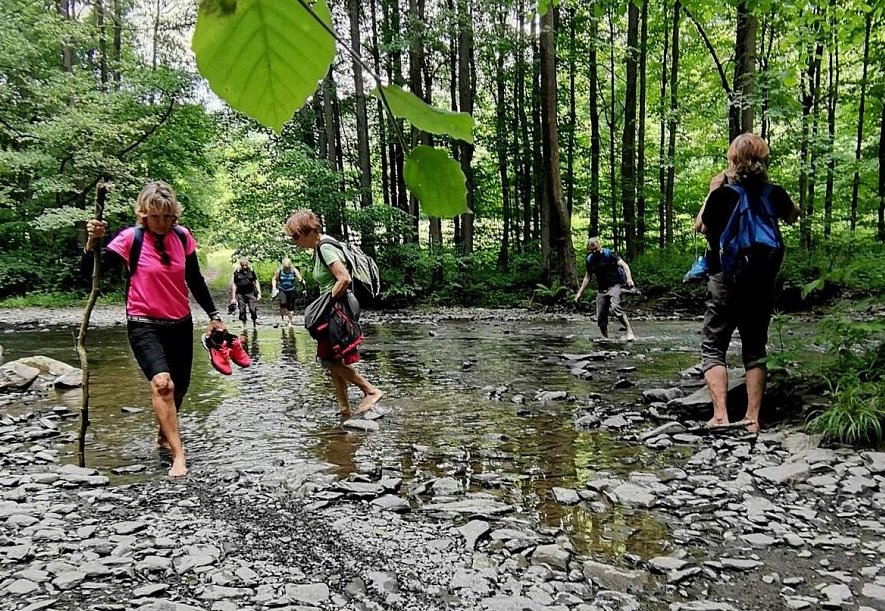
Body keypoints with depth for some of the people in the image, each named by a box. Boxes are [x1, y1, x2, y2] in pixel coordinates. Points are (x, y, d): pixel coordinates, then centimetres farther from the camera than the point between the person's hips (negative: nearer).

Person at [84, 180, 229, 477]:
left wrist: (213, 315, 10)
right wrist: (93, 241, -28)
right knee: (162, 383, -26)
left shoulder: (182, 236, -1)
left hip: (180, 324, 5)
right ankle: (178, 455, -20)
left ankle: (164, 435, 43)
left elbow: (195, 281, 9)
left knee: (179, 387, 14)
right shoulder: (130, 238, -11)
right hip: (144, 325, -4)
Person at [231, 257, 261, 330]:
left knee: (253, 310, -8)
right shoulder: (237, 272, 0)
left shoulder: (251, 271, 1)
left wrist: (259, 293, 0)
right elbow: (234, 285, 4)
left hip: (250, 293, 0)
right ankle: (244, 327, 15)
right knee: (242, 311, 4)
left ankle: (255, 326, 9)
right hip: (240, 294, 1)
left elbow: (256, 282, 7)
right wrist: (233, 298, 3)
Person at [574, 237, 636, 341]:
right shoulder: (589, 260, 9)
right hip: (601, 289, 6)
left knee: (614, 308, -32)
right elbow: (587, 277, 19)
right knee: (600, 319, 3)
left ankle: (630, 331, -28)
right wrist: (580, 293, 15)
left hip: (614, 285, -6)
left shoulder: (609, 254, -6)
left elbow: (624, 265, -12)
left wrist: (629, 278, -29)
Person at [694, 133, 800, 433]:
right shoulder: (774, 194, -2)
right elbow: (793, 216, 20)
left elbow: (700, 227, 2)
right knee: (755, 350, 12)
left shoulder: (722, 194, -14)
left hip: (726, 281, -3)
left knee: (713, 348, 4)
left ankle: (720, 415, -9)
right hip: (762, 283, 4)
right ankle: (752, 418, 11)